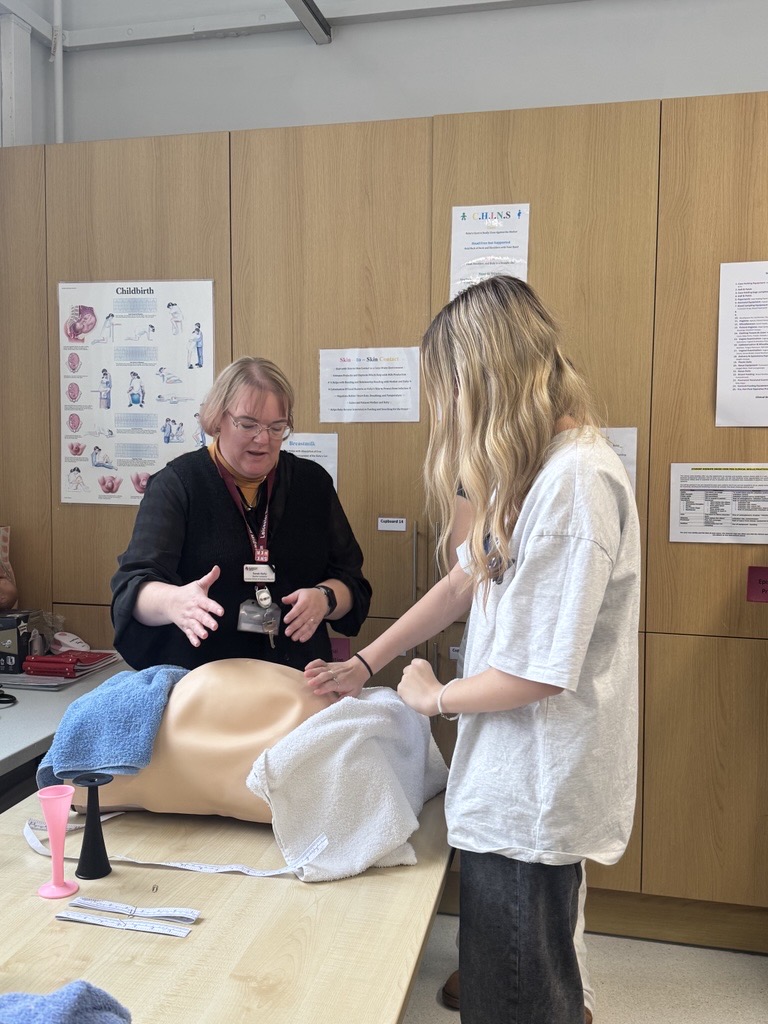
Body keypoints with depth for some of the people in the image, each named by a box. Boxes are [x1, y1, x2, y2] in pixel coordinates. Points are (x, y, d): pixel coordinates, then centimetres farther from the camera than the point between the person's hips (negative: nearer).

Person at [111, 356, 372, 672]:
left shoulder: (312, 483, 10)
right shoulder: (176, 484, 1)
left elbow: (351, 583, 11)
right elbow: (133, 586, -9)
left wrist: (324, 598, -11)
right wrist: (174, 601, -30)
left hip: (296, 679, 2)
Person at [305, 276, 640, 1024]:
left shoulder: (577, 481, -24)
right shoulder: (534, 468, 7)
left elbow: (537, 673, -24)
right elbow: (466, 580, 12)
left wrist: (434, 696, -6)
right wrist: (364, 665, 11)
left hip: (533, 793, -8)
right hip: (513, 776, 9)